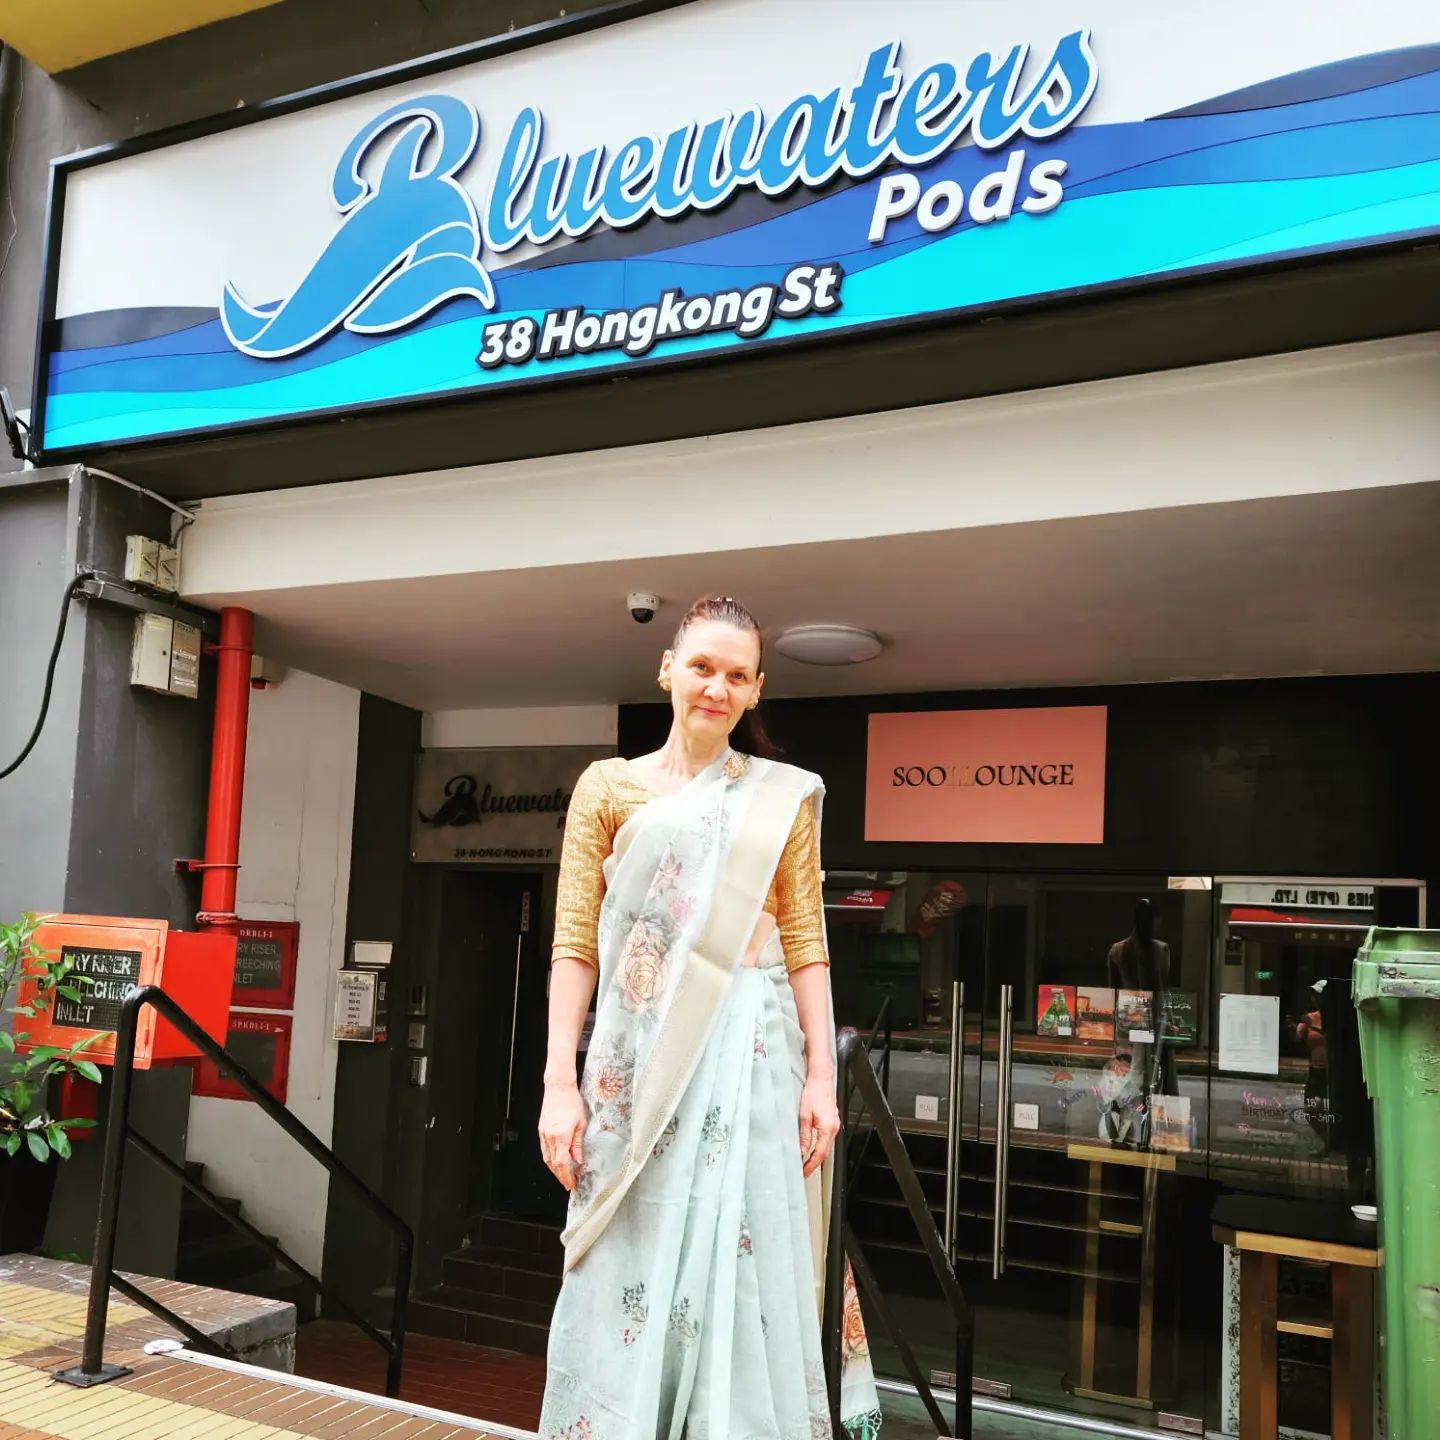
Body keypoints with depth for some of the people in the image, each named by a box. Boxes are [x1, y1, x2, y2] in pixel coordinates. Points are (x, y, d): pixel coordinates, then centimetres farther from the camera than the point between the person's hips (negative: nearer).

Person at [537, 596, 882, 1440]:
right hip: (637, 1059, 0)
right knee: (627, 1277, 6)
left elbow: (805, 944, 5)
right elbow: (576, 944, 1)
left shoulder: (784, 797, 8)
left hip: (748, 1055, 0)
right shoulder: (609, 787, 6)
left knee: (743, 1271, 4)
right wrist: (561, 1082, -5)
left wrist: (822, 1075, -2)